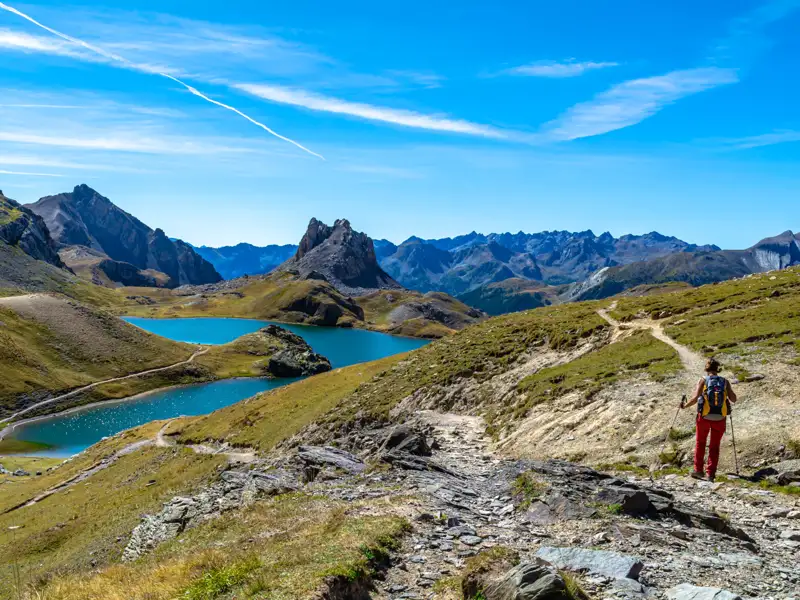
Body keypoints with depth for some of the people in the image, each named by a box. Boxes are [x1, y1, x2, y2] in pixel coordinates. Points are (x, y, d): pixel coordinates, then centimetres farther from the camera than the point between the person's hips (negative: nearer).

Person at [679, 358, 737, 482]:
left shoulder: (703, 380, -5)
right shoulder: (725, 382, 1)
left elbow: (695, 398, -14)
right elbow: (734, 399, 1)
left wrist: (685, 405, 2)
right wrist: (728, 396, 22)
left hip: (704, 417, -1)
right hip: (720, 417, 1)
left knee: (700, 443, 17)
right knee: (715, 446, 13)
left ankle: (698, 470, 15)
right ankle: (711, 473, 9)